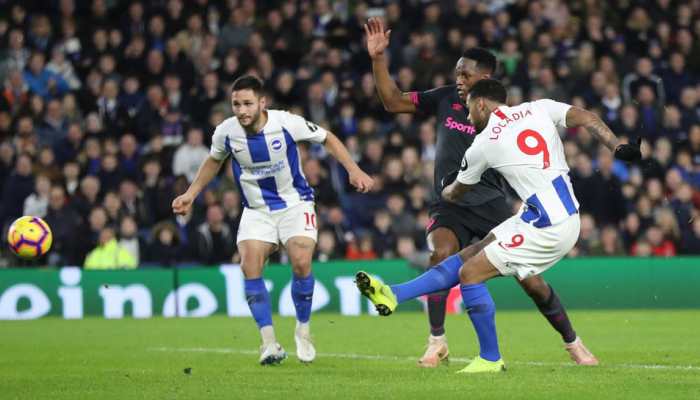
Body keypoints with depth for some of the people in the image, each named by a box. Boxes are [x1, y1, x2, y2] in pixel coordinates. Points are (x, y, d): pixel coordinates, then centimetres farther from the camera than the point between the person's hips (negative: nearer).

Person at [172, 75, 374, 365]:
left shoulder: (287, 123, -20)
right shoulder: (226, 132, -11)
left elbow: (327, 139, -3)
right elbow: (213, 161, 12)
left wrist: (354, 170, -11)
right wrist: (190, 195, 9)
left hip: (295, 203, -2)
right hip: (257, 210, 2)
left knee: (301, 263, -22)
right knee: (249, 266, -19)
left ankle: (302, 331, 3)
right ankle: (269, 343, -11)